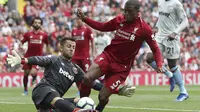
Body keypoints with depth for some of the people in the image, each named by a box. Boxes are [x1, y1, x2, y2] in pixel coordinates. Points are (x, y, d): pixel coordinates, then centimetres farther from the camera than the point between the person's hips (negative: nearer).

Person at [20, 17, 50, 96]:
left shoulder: (44, 35, 1)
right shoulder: (28, 34, 1)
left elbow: (48, 45, 15)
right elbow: (21, 43, 4)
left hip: (38, 57, -2)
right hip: (28, 56, 2)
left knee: (33, 73, -20)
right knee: (26, 73, 5)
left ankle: (34, 78, 19)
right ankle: (25, 90, 24)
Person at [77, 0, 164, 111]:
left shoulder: (144, 28, -12)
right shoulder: (120, 19, 0)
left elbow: (155, 49, -6)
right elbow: (103, 27, 16)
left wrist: (159, 65, -23)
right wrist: (84, 18, 6)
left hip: (122, 66, -3)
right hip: (108, 55, 3)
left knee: (102, 97, -4)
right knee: (87, 78, -24)